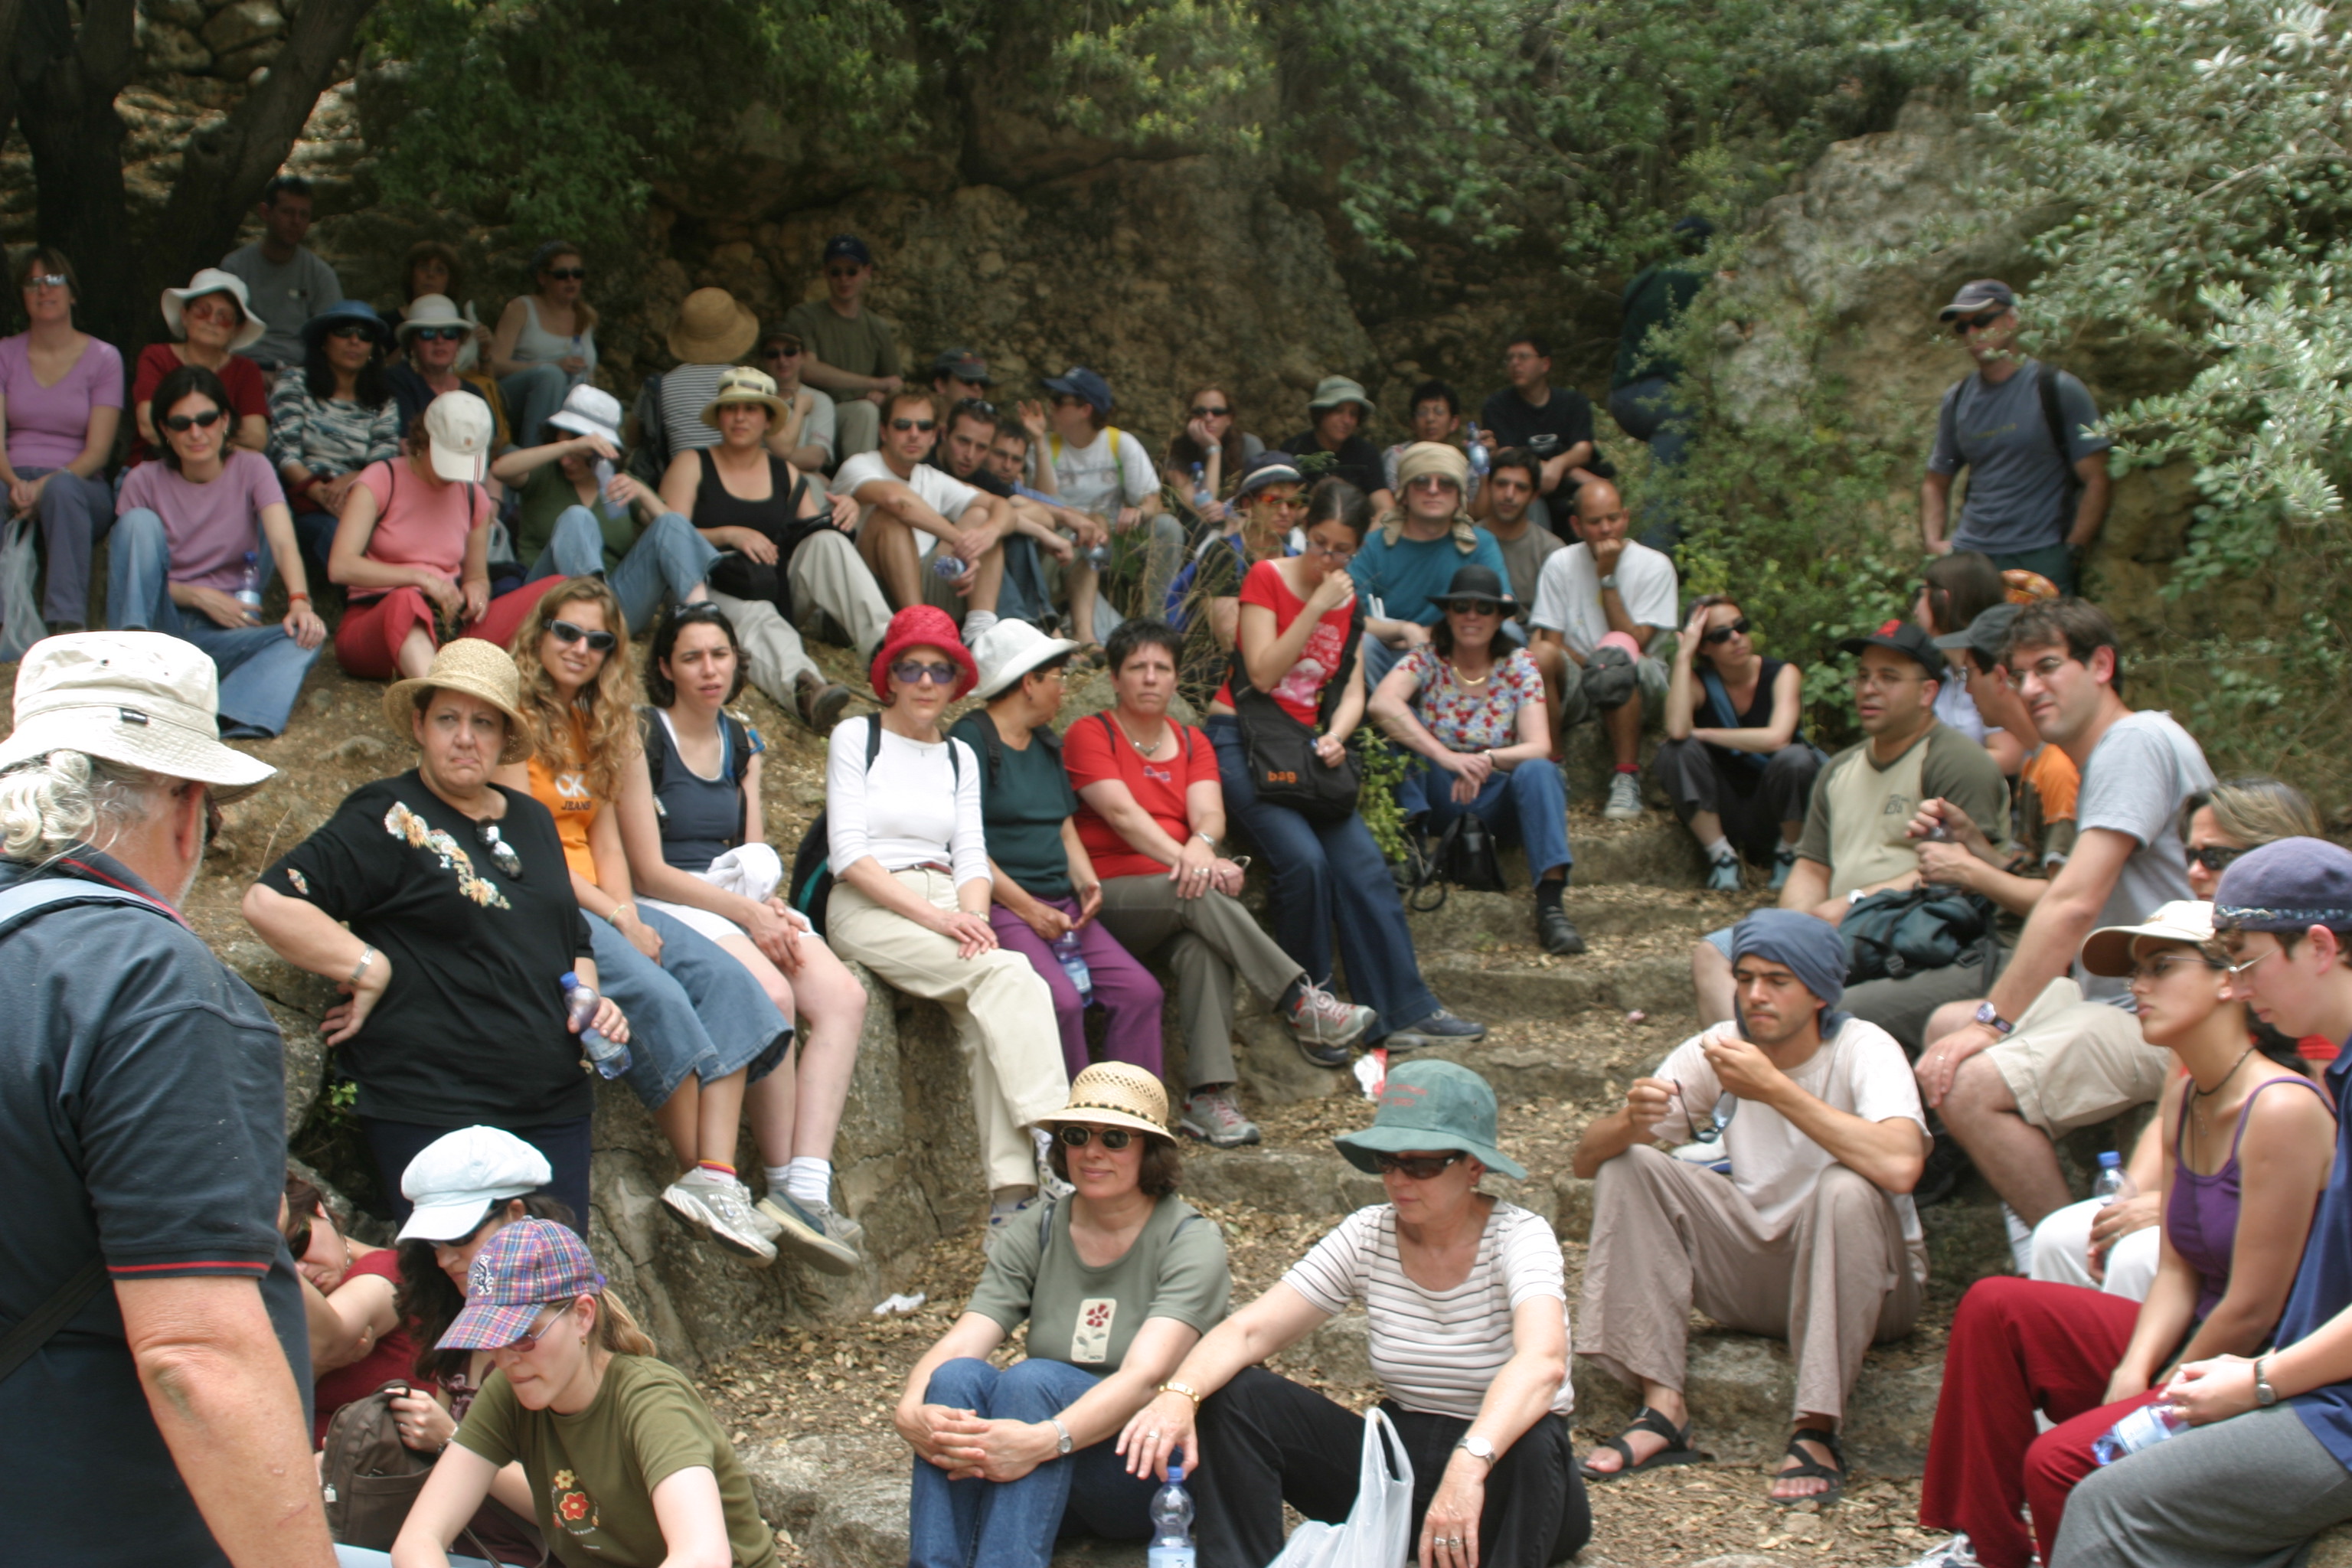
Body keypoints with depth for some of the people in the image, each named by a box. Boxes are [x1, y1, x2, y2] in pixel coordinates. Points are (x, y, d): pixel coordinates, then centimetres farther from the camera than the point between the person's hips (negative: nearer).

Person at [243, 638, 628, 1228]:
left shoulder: (533, 821, 16)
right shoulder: (390, 818, -4)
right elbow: (269, 902, -15)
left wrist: (590, 1001, 7)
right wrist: (371, 971, -14)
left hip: (554, 1109, 6)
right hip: (433, 1111, -6)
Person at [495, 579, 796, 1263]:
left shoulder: (595, 725, 18)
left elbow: (605, 838, 14)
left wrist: (628, 913, -5)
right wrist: (616, 918, -13)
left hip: (598, 900, 8)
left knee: (725, 978, -16)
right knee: (655, 994, -29)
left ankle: (717, 1175, -26)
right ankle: (702, 1178, -16)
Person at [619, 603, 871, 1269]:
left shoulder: (742, 742, 16)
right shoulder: (644, 735, -4)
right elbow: (649, 870, -10)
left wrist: (772, 907, -5)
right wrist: (748, 912, -15)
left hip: (744, 906, 6)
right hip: (666, 909, -6)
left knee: (843, 996, -21)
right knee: (771, 995, -33)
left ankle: (808, 1190, -30)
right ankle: (785, 1186, -21)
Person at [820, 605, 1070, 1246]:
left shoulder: (960, 757, 21)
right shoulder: (855, 738, 6)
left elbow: (972, 858, 12)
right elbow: (848, 853, -5)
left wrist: (971, 915, -11)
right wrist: (931, 914, -16)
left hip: (945, 907, 4)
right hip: (869, 910, -4)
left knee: (990, 1014, -28)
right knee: (1009, 977, -30)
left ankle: (1011, 1198, -35)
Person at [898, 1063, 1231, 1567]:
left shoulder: (1191, 1241, -9)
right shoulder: (1038, 1234, 5)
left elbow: (1145, 1376, -25)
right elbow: (958, 1344, -9)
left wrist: (1044, 1440, -42)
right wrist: (911, 1410, -32)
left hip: (1157, 1469, -4)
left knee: (1033, 1379, -31)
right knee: (958, 1376, -25)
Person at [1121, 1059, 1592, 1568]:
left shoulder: (1519, 1236, -16)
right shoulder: (1367, 1236, -4)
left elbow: (1543, 1361, -37)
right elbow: (1247, 1331, -11)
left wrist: (1470, 1463, -54)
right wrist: (1178, 1396, -32)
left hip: (1507, 1476, -4)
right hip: (1398, 1463, 4)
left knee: (1535, 1444, -39)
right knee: (1231, 1396, -14)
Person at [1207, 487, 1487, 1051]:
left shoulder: (1349, 601, 13)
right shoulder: (1267, 578, -4)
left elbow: (1352, 691, 9)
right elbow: (1263, 673, -13)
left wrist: (1335, 736, -12)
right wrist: (1317, 606, -17)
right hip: (1242, 739, -5)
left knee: (1362, 862, -12)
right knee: (1304, 859, -26)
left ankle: (1405, 1011, -9)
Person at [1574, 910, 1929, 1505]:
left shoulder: (1864, 1049, -17)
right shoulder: (1715, 1051, -5)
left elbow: (1900, 1165, -39)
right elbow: (1587, 1158, -8)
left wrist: (1774, 1089, -35)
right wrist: (1631, 1121, -32)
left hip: (1865, 1281, -4)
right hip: (1755, 1277, 5)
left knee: (1846, 1187, -34)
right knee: (1628, 1167, -12)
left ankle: (1816, 1432, -27)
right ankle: (1663, 1409, -17)